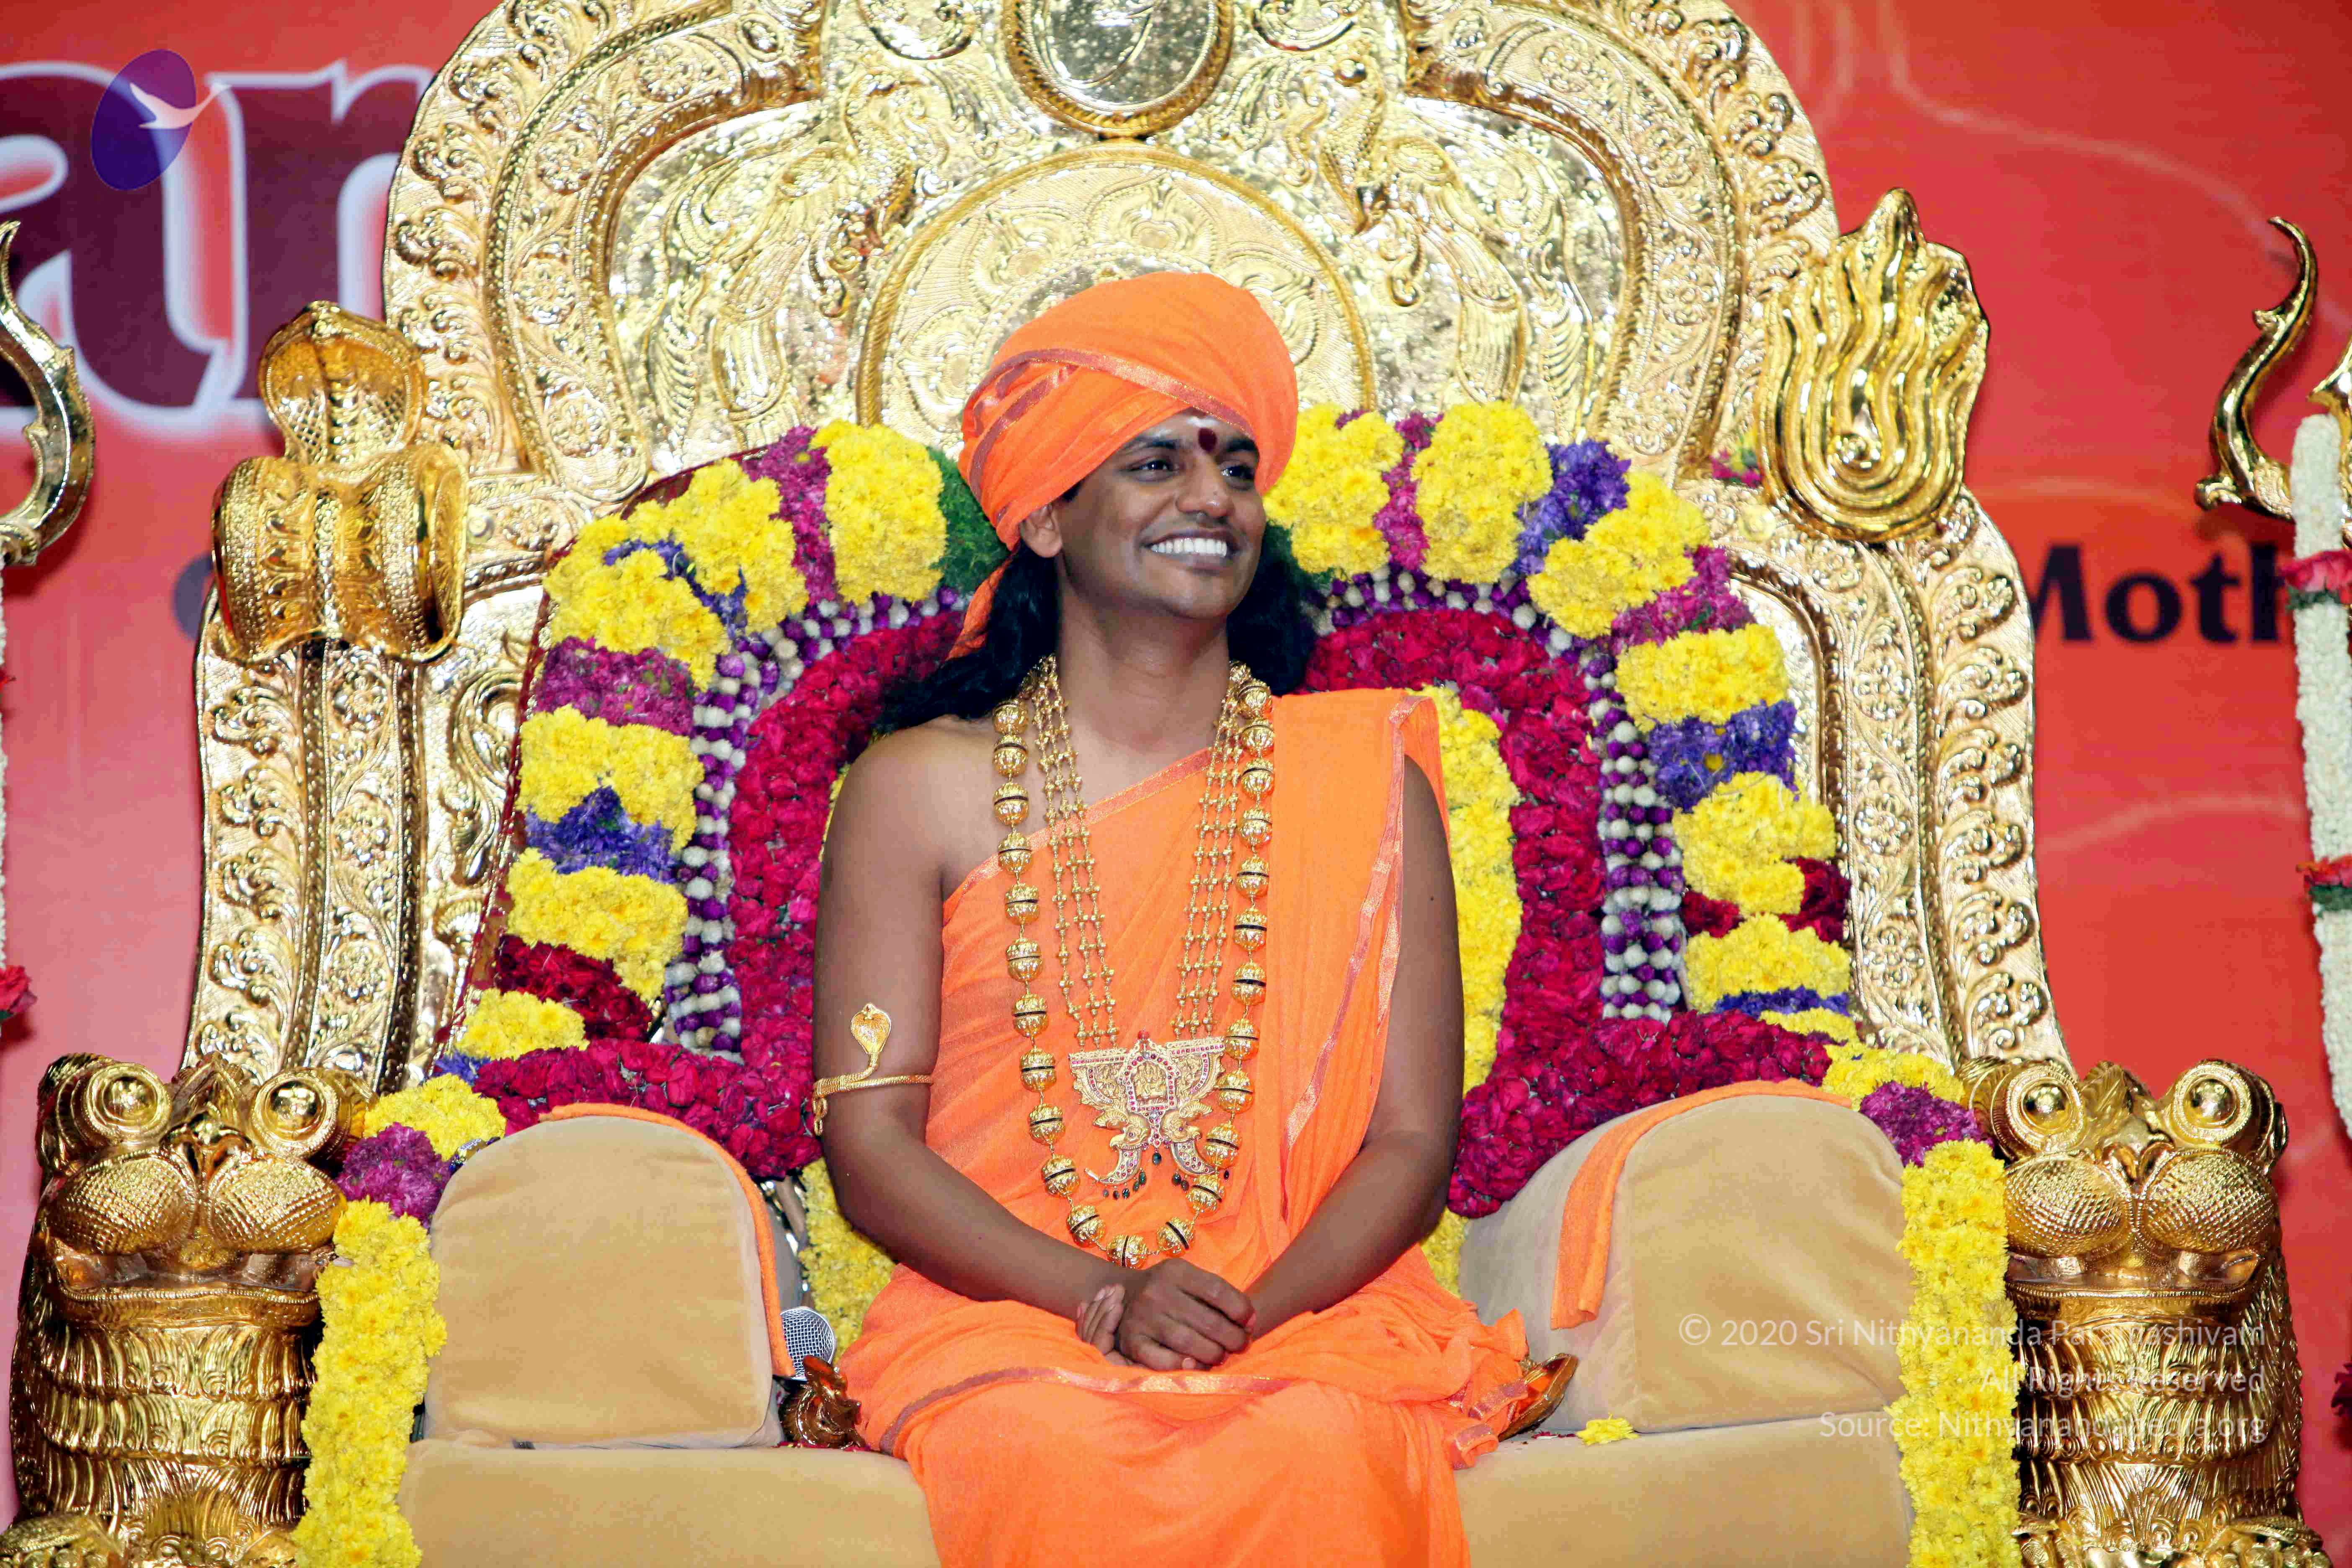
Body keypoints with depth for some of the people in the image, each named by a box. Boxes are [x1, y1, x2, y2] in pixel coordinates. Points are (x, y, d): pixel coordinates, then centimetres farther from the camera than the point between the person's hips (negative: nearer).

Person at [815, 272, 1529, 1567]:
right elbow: (869, 1145, 1)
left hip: (1305, 1311, 1)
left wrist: (1256, 1314, -14)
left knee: (1318, 1451, -33)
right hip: (1006, 1319, -1)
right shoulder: (920, 789, 7)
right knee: (1055, 1456, -34)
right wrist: (1105, 1302, -14)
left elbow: (1412, 1136, 5)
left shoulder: (1364, 778, 10)